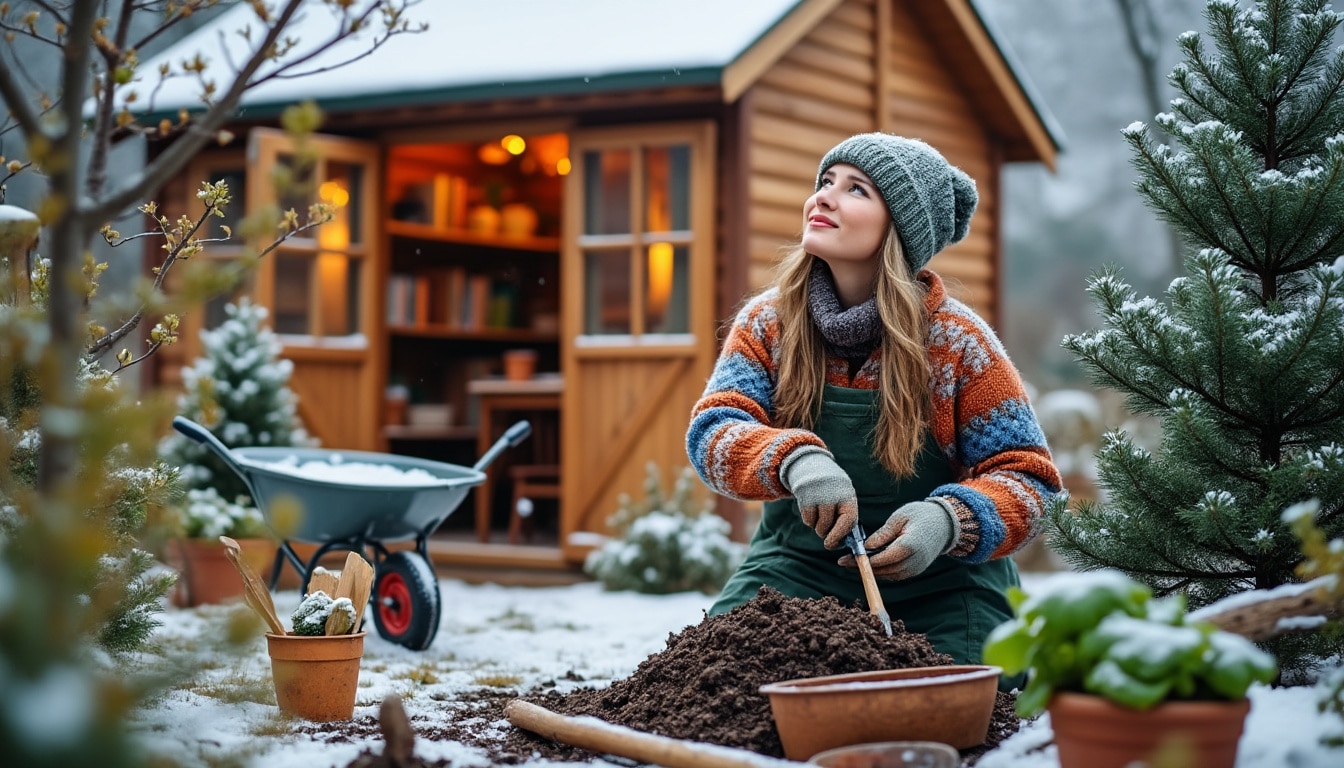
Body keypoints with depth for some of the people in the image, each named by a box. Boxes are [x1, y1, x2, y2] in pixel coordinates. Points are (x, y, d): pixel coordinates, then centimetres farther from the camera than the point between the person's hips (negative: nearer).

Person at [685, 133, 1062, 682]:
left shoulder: (956, 341, -11)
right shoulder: (768, 322, -4)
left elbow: (1026, 476, -10)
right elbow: (712, 430, -14)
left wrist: (948, 520, -32)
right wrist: (795, 459, -36)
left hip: (938, 583, -1)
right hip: (799, 567, 1)